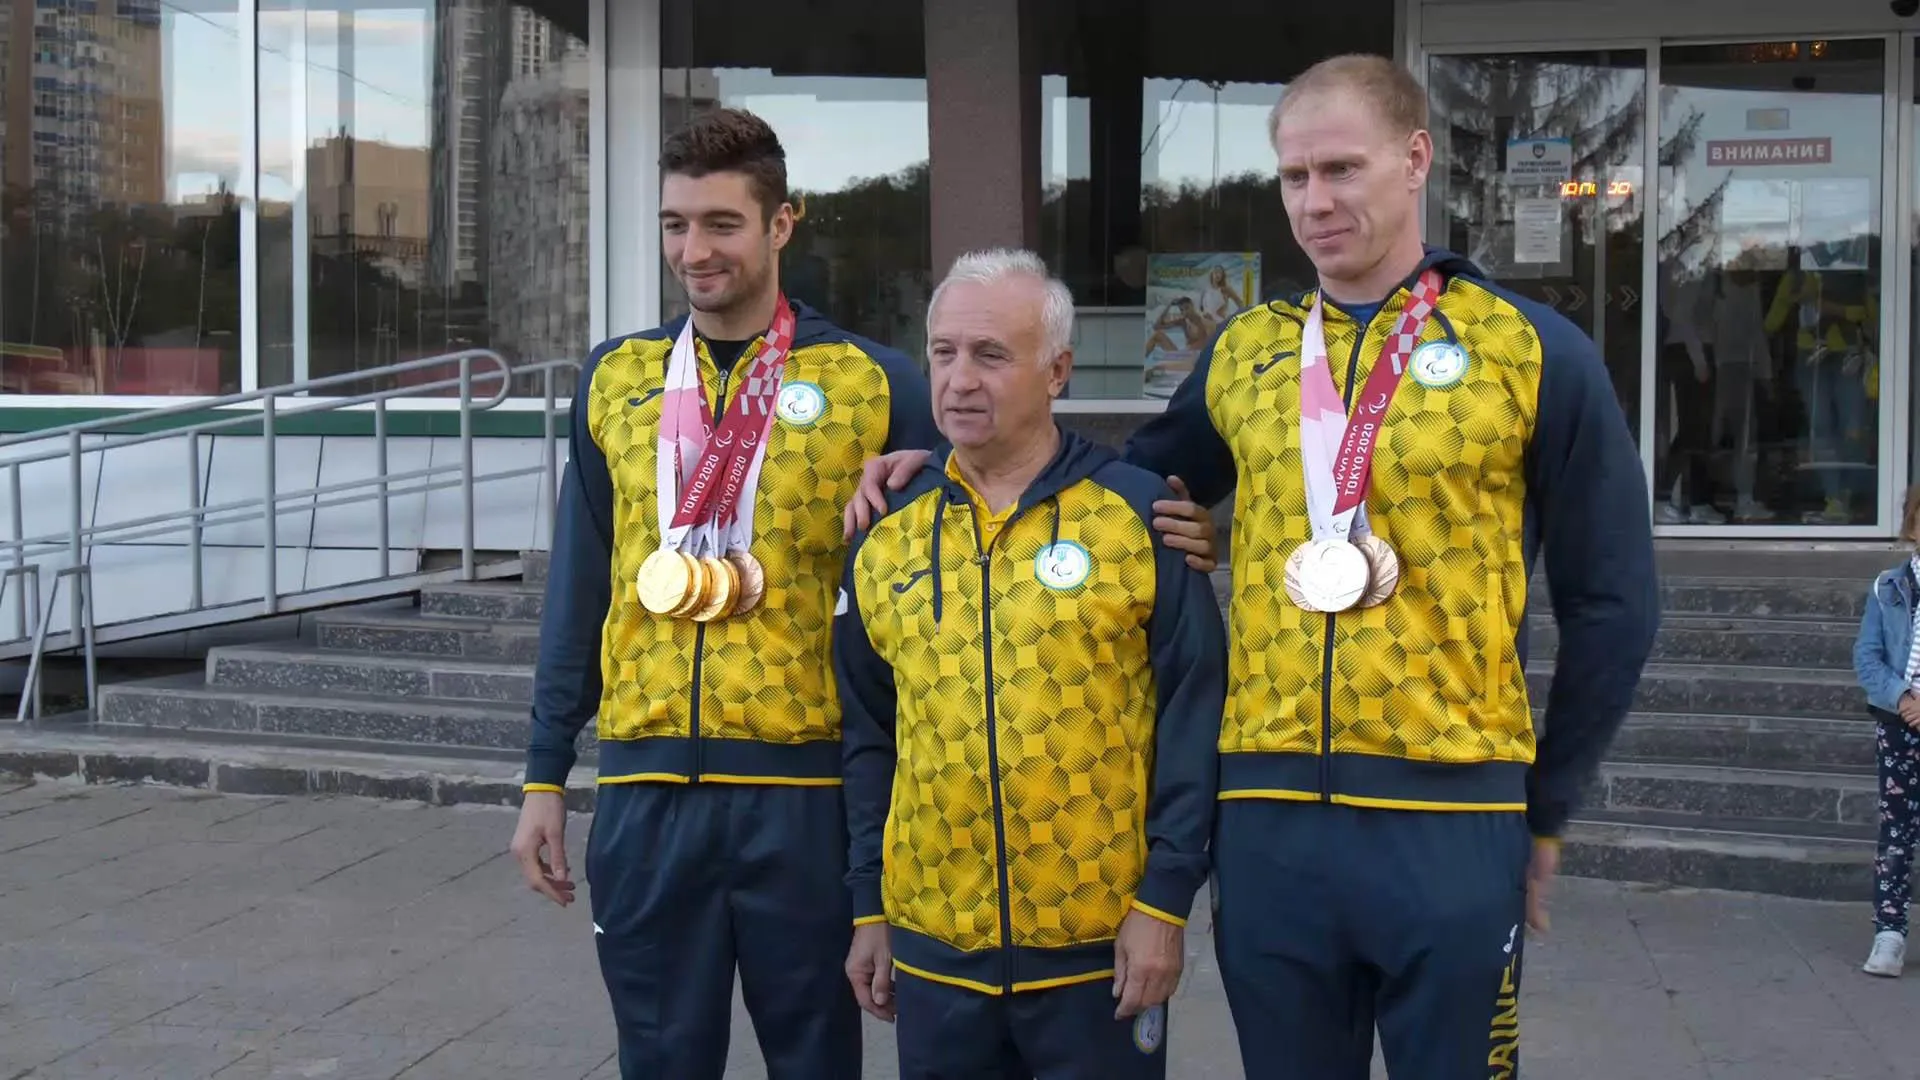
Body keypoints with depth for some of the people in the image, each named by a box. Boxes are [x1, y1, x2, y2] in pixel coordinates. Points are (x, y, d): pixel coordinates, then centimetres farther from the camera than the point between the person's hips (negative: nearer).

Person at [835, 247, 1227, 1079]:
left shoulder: (1137, 514, -5)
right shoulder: (888, 538, 7)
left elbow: (1192, 717, -6)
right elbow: (869, 739, 13)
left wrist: (1166, 899, -10)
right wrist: (869, 909, 10)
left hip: (1103, 945, -3)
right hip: (935, 948, 4)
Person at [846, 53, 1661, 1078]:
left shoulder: (1534, 352, -1)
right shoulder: (1243, 353, 8)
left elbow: (1610, 604, 3)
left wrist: (1545, 810, 4)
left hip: (1450, 819, -3)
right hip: (1267, 819, 3)